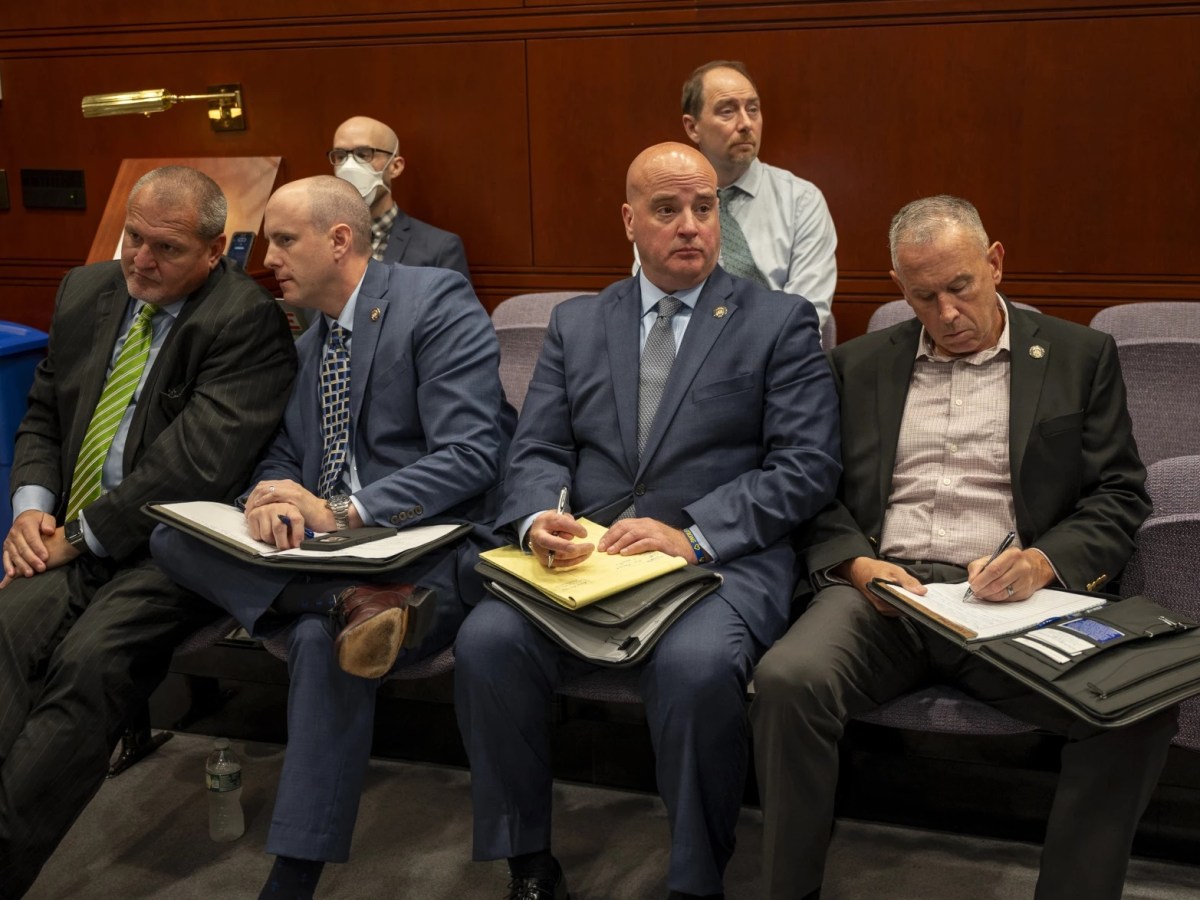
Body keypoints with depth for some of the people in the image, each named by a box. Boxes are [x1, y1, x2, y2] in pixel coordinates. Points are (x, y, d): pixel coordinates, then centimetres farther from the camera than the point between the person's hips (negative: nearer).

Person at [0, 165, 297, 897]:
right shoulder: (87, 293, 14)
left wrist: (84, 535, -13)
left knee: (90, 662, -29)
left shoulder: (247, 321, -10)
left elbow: (197, 461, -18)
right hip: (73, 536, 6)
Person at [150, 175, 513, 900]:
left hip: (428, 549, -7)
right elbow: (283, 455, 16)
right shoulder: (308, 343, 19)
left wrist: (340, 512, -22)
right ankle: (355, 602, -27)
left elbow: (472, 456, -16)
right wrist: (275, 499, -10)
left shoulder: (438, 303, -6)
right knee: (173, 537, -13)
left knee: (323, 638, -34)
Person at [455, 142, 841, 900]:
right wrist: (537, 519, -13)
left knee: (696, 666, -34)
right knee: (486, 640, -23)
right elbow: (537, 453, 11)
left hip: (723, 560, -3)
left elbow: (808, 467, -4)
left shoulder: (780, 322, 6)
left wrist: (693, 534, -17)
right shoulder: (576, 324, 16)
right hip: (585, 554, 3)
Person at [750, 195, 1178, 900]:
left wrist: (1043, 561, -13)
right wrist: (856, 564, -9)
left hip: (1014, 600, 0)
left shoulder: (1082, 357, 12)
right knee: (787, 681, -30)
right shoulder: (858, 366, 17)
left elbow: (1120, 497, 7)